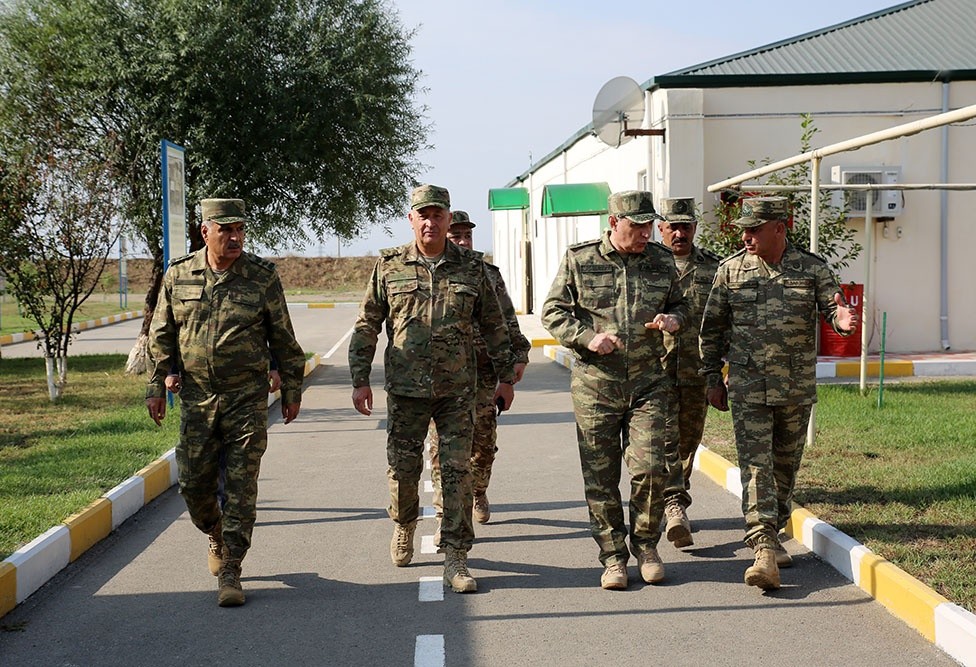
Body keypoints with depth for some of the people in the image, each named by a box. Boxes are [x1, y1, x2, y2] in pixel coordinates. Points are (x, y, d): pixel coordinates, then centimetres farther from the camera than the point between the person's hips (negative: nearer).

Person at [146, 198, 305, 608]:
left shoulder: (262, 277, -1)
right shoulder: (178, 276, 4)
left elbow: (283, 339, 4)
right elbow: (161, 335, 12)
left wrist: (291, 389, 5)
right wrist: (157, 384, 8)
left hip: (247, 400, -2)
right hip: (196, 400, 2)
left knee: (240, 487, -4)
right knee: (194, 483, 5)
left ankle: (230, 572, 3)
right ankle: (217, 538, 36)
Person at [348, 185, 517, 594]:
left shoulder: (471, 267, 4)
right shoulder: (389, 267, 2)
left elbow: (493, 326, 11)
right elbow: (366, 326, 6)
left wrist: (506, 378, 11)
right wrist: (360, 380, 1)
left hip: (457, 390, 0)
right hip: (405, 389, 0)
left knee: (457, 471, -2)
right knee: (403, 467, 7)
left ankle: (455, 560, 3)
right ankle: (404, 525, 38)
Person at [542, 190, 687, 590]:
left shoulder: (662, 261, 7)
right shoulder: (579, 260, -1)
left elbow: (679, 304, 21)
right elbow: (552, 313, 3)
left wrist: (673, 318, -3)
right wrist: (587, 337, -13)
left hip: (648, 384, 1)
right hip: (595, 383, -1)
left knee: (649, 469, -7)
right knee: (600, 477, 3)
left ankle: (646, 545, 15)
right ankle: (612, 555, 16)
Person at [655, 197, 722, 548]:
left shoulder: (713, 267, 9)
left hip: (697, 373, 3)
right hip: (657, 371, -3)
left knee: (687, 443, 12)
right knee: (665, 440, -13)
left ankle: (674, 502, 29)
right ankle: (675, 507, -19)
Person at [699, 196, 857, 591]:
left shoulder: (812, 269, 0)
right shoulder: (731, 271, 2)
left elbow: (833, 308, -2)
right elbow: (712, 328, 8)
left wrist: (841, 319, -28)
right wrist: (713, 379, 6)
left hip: (797, 388, 1)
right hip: (748, 389, -1)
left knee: (786, 466, 13)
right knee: (756, 467, -10)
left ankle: (771, 533, 32)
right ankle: (765, 550, -15)